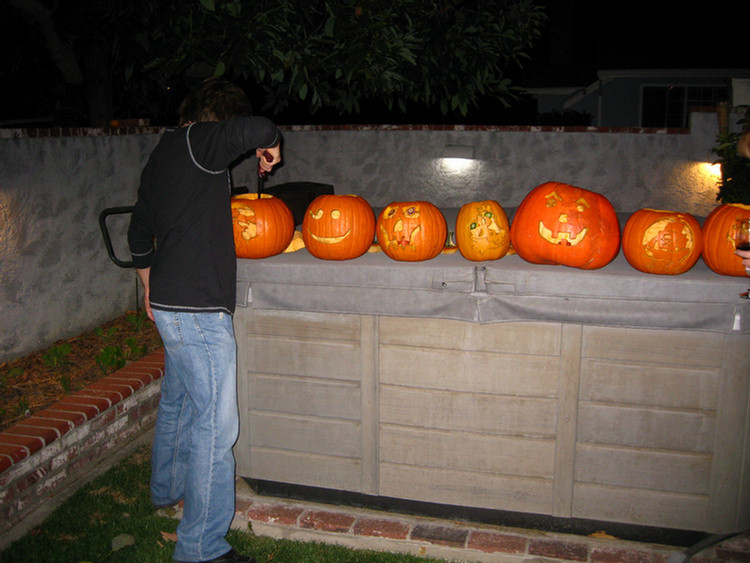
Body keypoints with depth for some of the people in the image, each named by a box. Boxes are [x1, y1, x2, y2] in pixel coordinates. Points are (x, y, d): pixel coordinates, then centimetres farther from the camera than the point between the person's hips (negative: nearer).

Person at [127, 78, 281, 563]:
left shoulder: (162, 155, 18)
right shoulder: (198, 141, -10)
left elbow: (139, 232, 27)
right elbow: (253, 129, -31)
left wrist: (150, 287, 37)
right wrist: (271, 145, -8)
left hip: (169, 300, 10)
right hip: (198, 306, -10)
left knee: (178, 400, 27)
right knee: (214, 422, -5)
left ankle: (168, 488, 47)